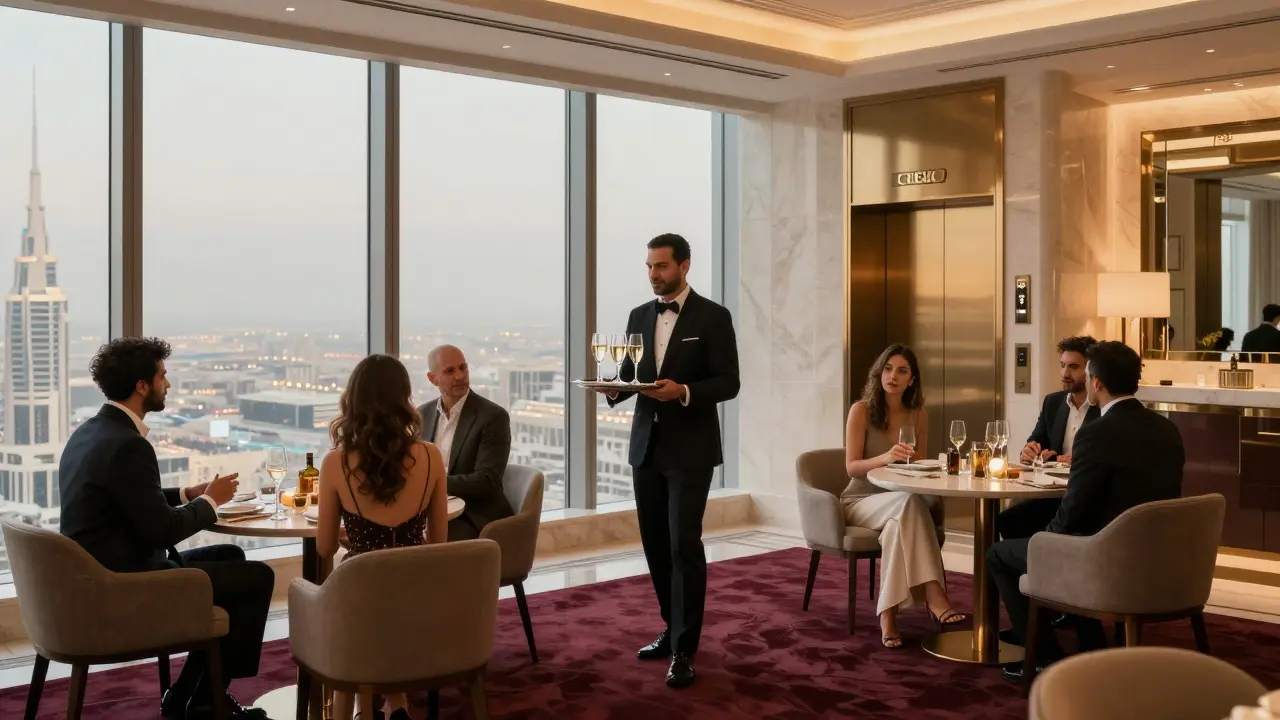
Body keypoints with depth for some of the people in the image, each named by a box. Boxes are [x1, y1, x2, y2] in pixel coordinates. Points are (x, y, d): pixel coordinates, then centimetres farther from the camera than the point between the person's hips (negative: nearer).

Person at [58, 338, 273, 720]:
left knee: (230, 557, 22)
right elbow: (163, 530, -23)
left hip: (103, 576, 10)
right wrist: (210, 501, -6)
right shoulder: (127, 445, -23)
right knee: (258, 577, -3)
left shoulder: (89, 432, 8)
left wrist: (188, 494, 10)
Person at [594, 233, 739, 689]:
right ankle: (673, 629, 25)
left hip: (690, 449, -5)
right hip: (646, 445, 6)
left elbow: (728, 383, -9)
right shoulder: (639, 317, 12)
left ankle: (684, 649, -2)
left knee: (683, 545, -8)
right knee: (655, 544, 10)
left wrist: (684, 391, -24)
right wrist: (613, 388, -9)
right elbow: (629, 375, 13)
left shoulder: (713, 317, -5)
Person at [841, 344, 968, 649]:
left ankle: (889, 613, -39)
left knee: (901, 520, -37)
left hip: (898, 503, 3)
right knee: (909, 503, -37)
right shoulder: (861, 410, -6)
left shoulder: (918, 415, 7)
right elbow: (852, 467, -12)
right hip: (861, 501, -3)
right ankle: (933, 597, -43)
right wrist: (886, 458, -31)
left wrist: (911, 460, -13)